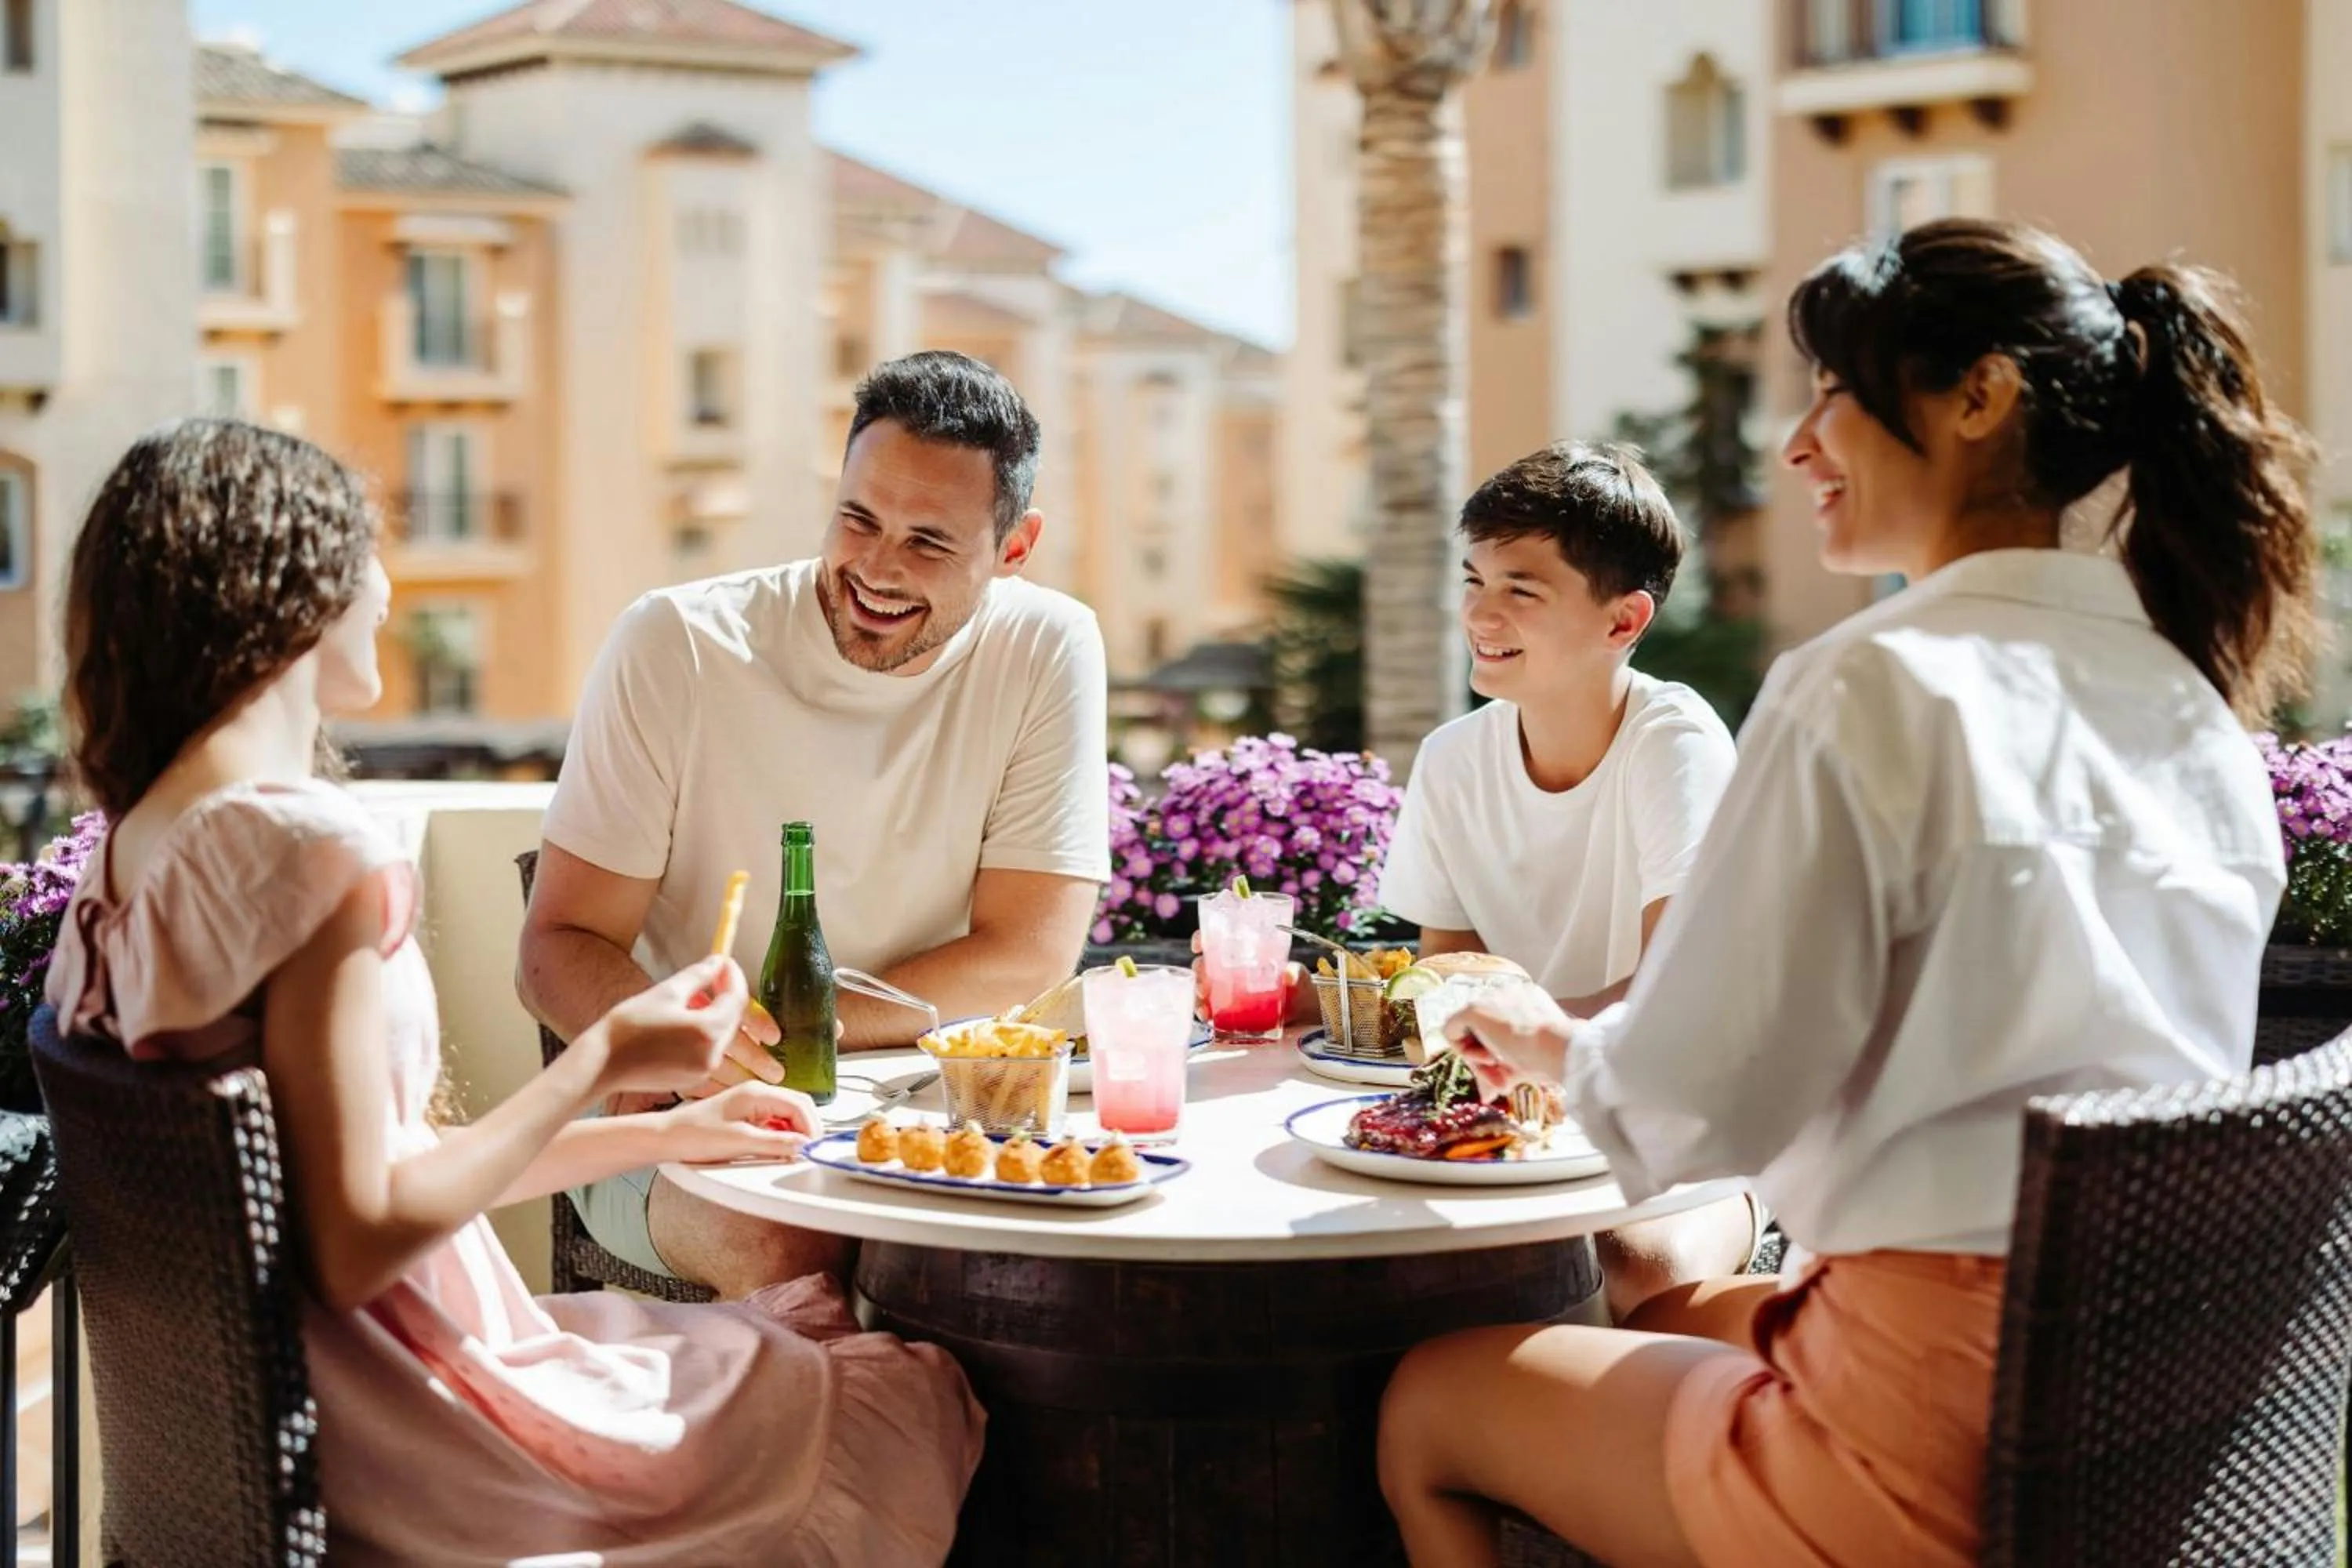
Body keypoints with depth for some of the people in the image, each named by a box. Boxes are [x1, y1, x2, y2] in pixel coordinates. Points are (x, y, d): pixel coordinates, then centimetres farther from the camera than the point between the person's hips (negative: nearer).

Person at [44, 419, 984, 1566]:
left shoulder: (134, 839, 6)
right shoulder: (313, 845, -23)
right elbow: (362, 1240, -25)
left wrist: (663, 1133, 12)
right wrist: (603, 1062, -16)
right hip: (402, 1433, -9)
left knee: (814, 1321, 21)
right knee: (918, 1398, 4)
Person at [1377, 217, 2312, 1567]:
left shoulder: (1876, 692, -18)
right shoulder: (2194, 699, 7)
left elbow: (1690, 1107, -15)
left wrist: (1552, 1045, 8)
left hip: (1947, 1456, -8)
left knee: (1427, 1407, 13)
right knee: (1662, 1306, 32)